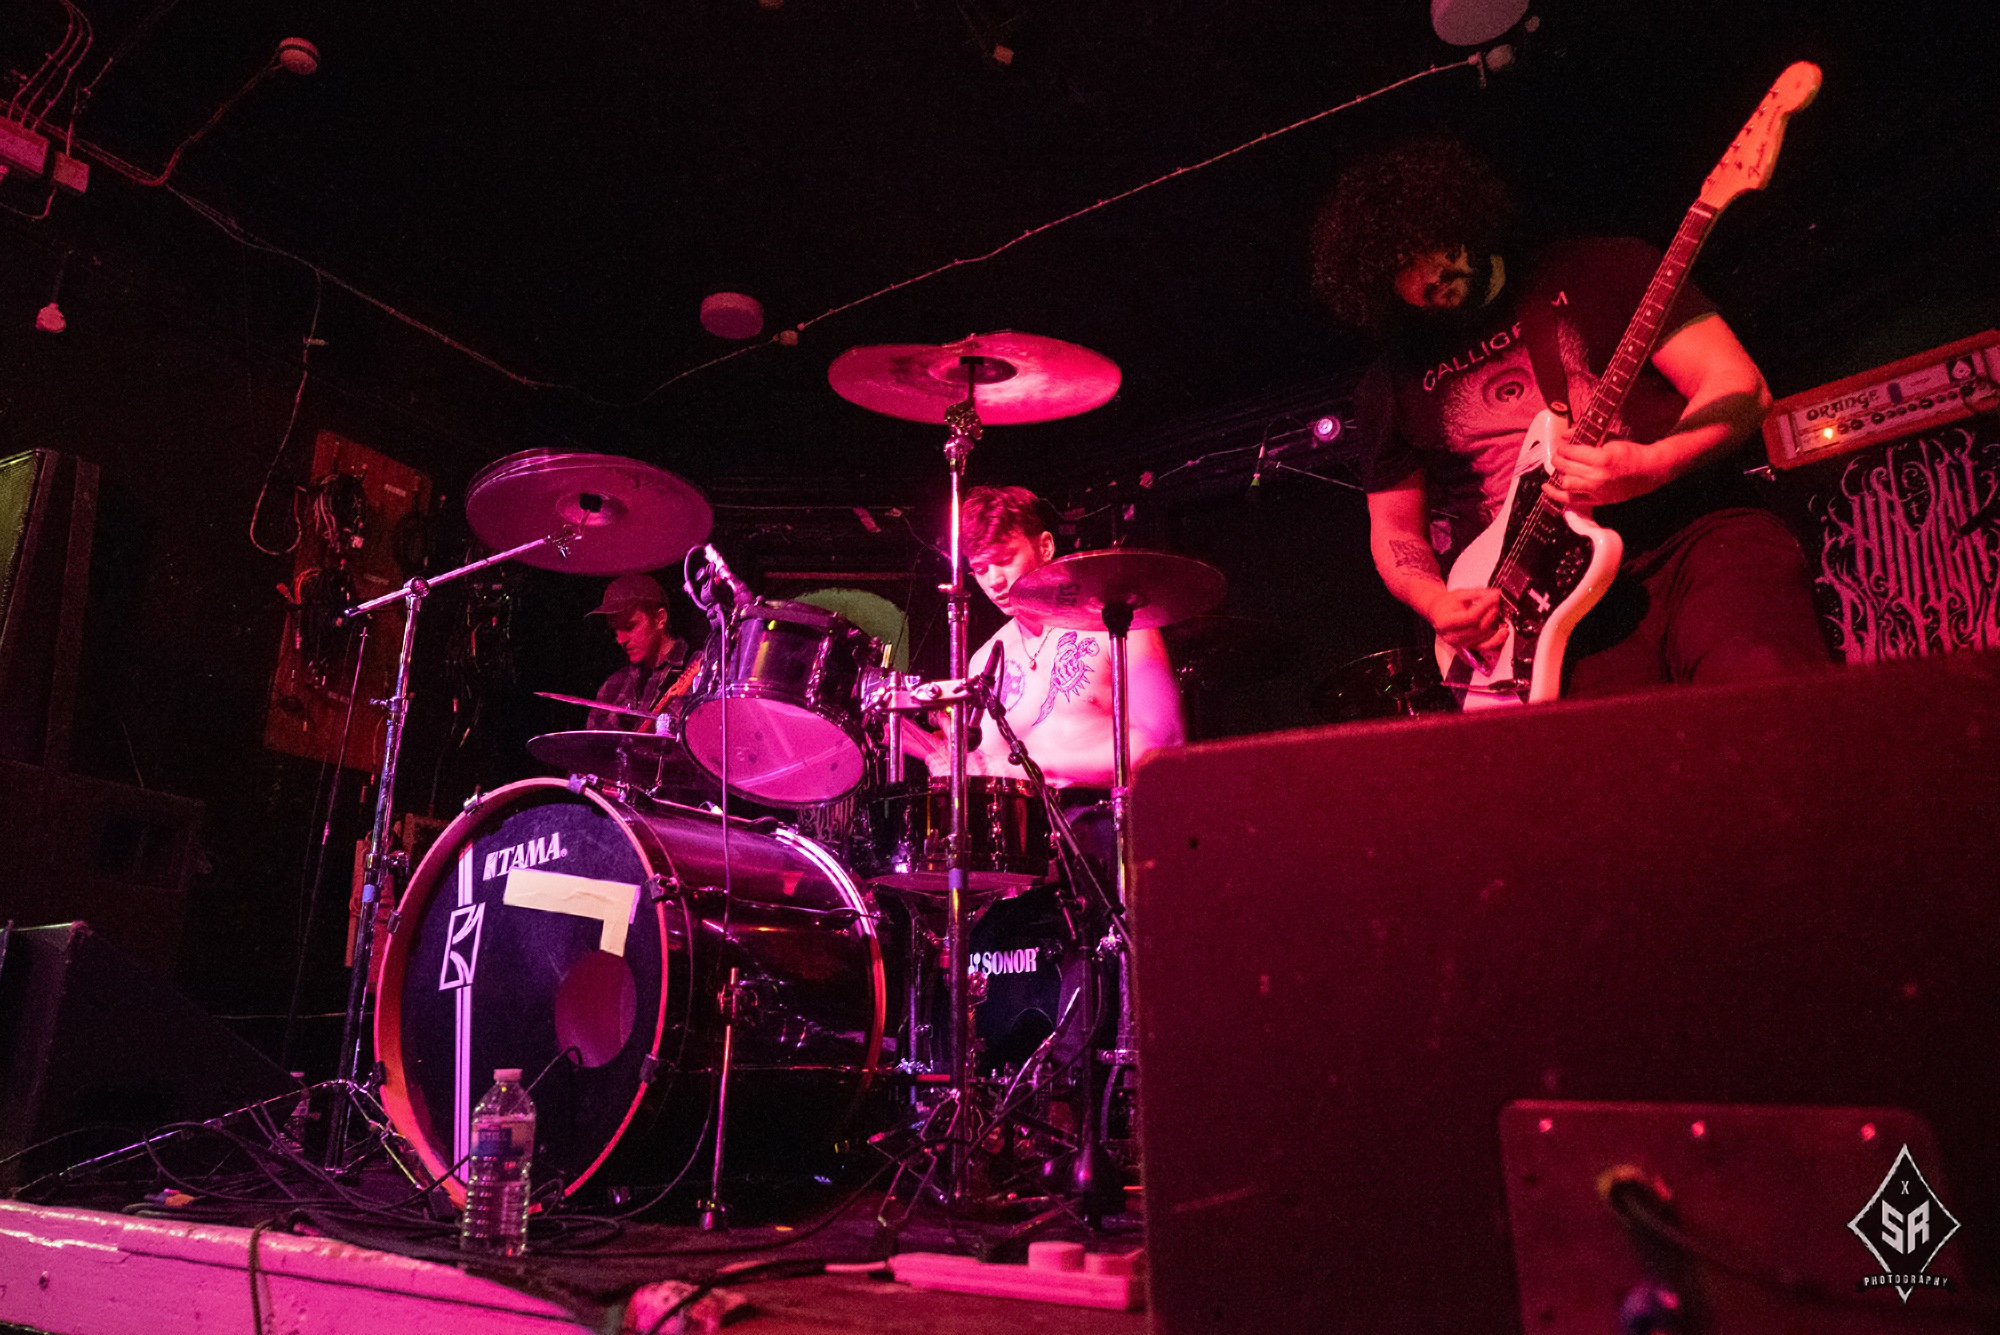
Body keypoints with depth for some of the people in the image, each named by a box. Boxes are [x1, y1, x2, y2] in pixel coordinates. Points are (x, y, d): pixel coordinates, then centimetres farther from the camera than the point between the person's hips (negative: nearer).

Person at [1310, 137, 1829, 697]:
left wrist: (1652, 466, -16)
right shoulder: (1390, 387, 14)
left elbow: (1738, 384, 4)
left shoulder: (1597, 269, 9)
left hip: (1698, 532, -1)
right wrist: (1436, 603, -3)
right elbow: (1394, 526, 18)